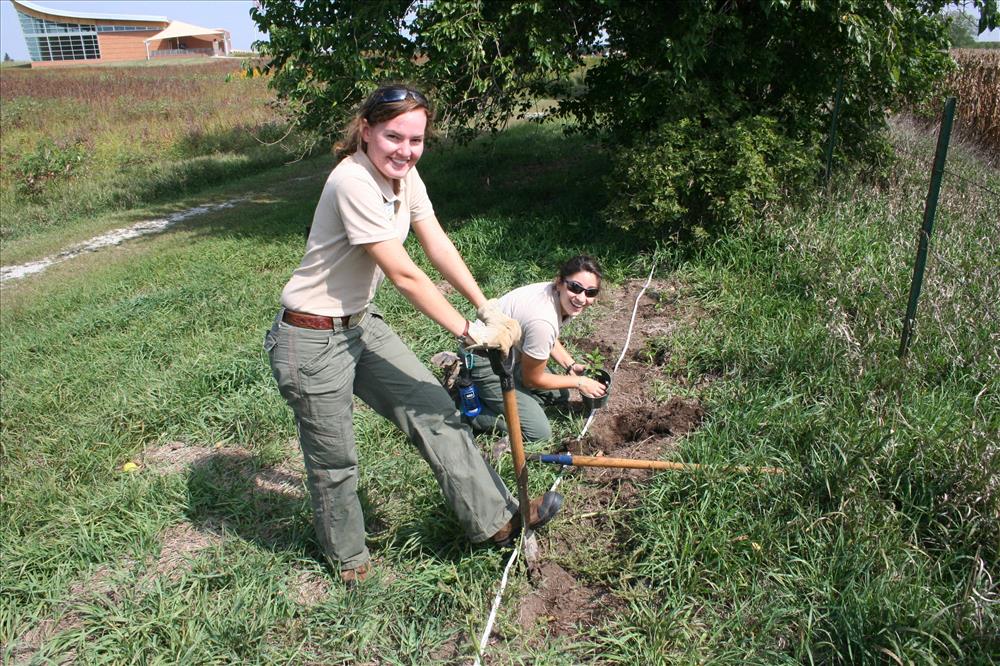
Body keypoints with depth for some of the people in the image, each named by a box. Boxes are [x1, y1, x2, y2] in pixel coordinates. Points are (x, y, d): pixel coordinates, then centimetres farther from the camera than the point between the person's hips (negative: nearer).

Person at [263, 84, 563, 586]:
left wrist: (487, 309, -5)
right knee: (334, 461, 9)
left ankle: (496, 519, 17)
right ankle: (348, 561, 35)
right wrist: (468, 331, -19)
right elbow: (405, 276, -26)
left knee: (434, 411, 6)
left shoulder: (403, 174, 0)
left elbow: (438, 246, 1)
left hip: (361, 324, 8)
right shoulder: (353, 182, -27)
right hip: (312, 341, -8)